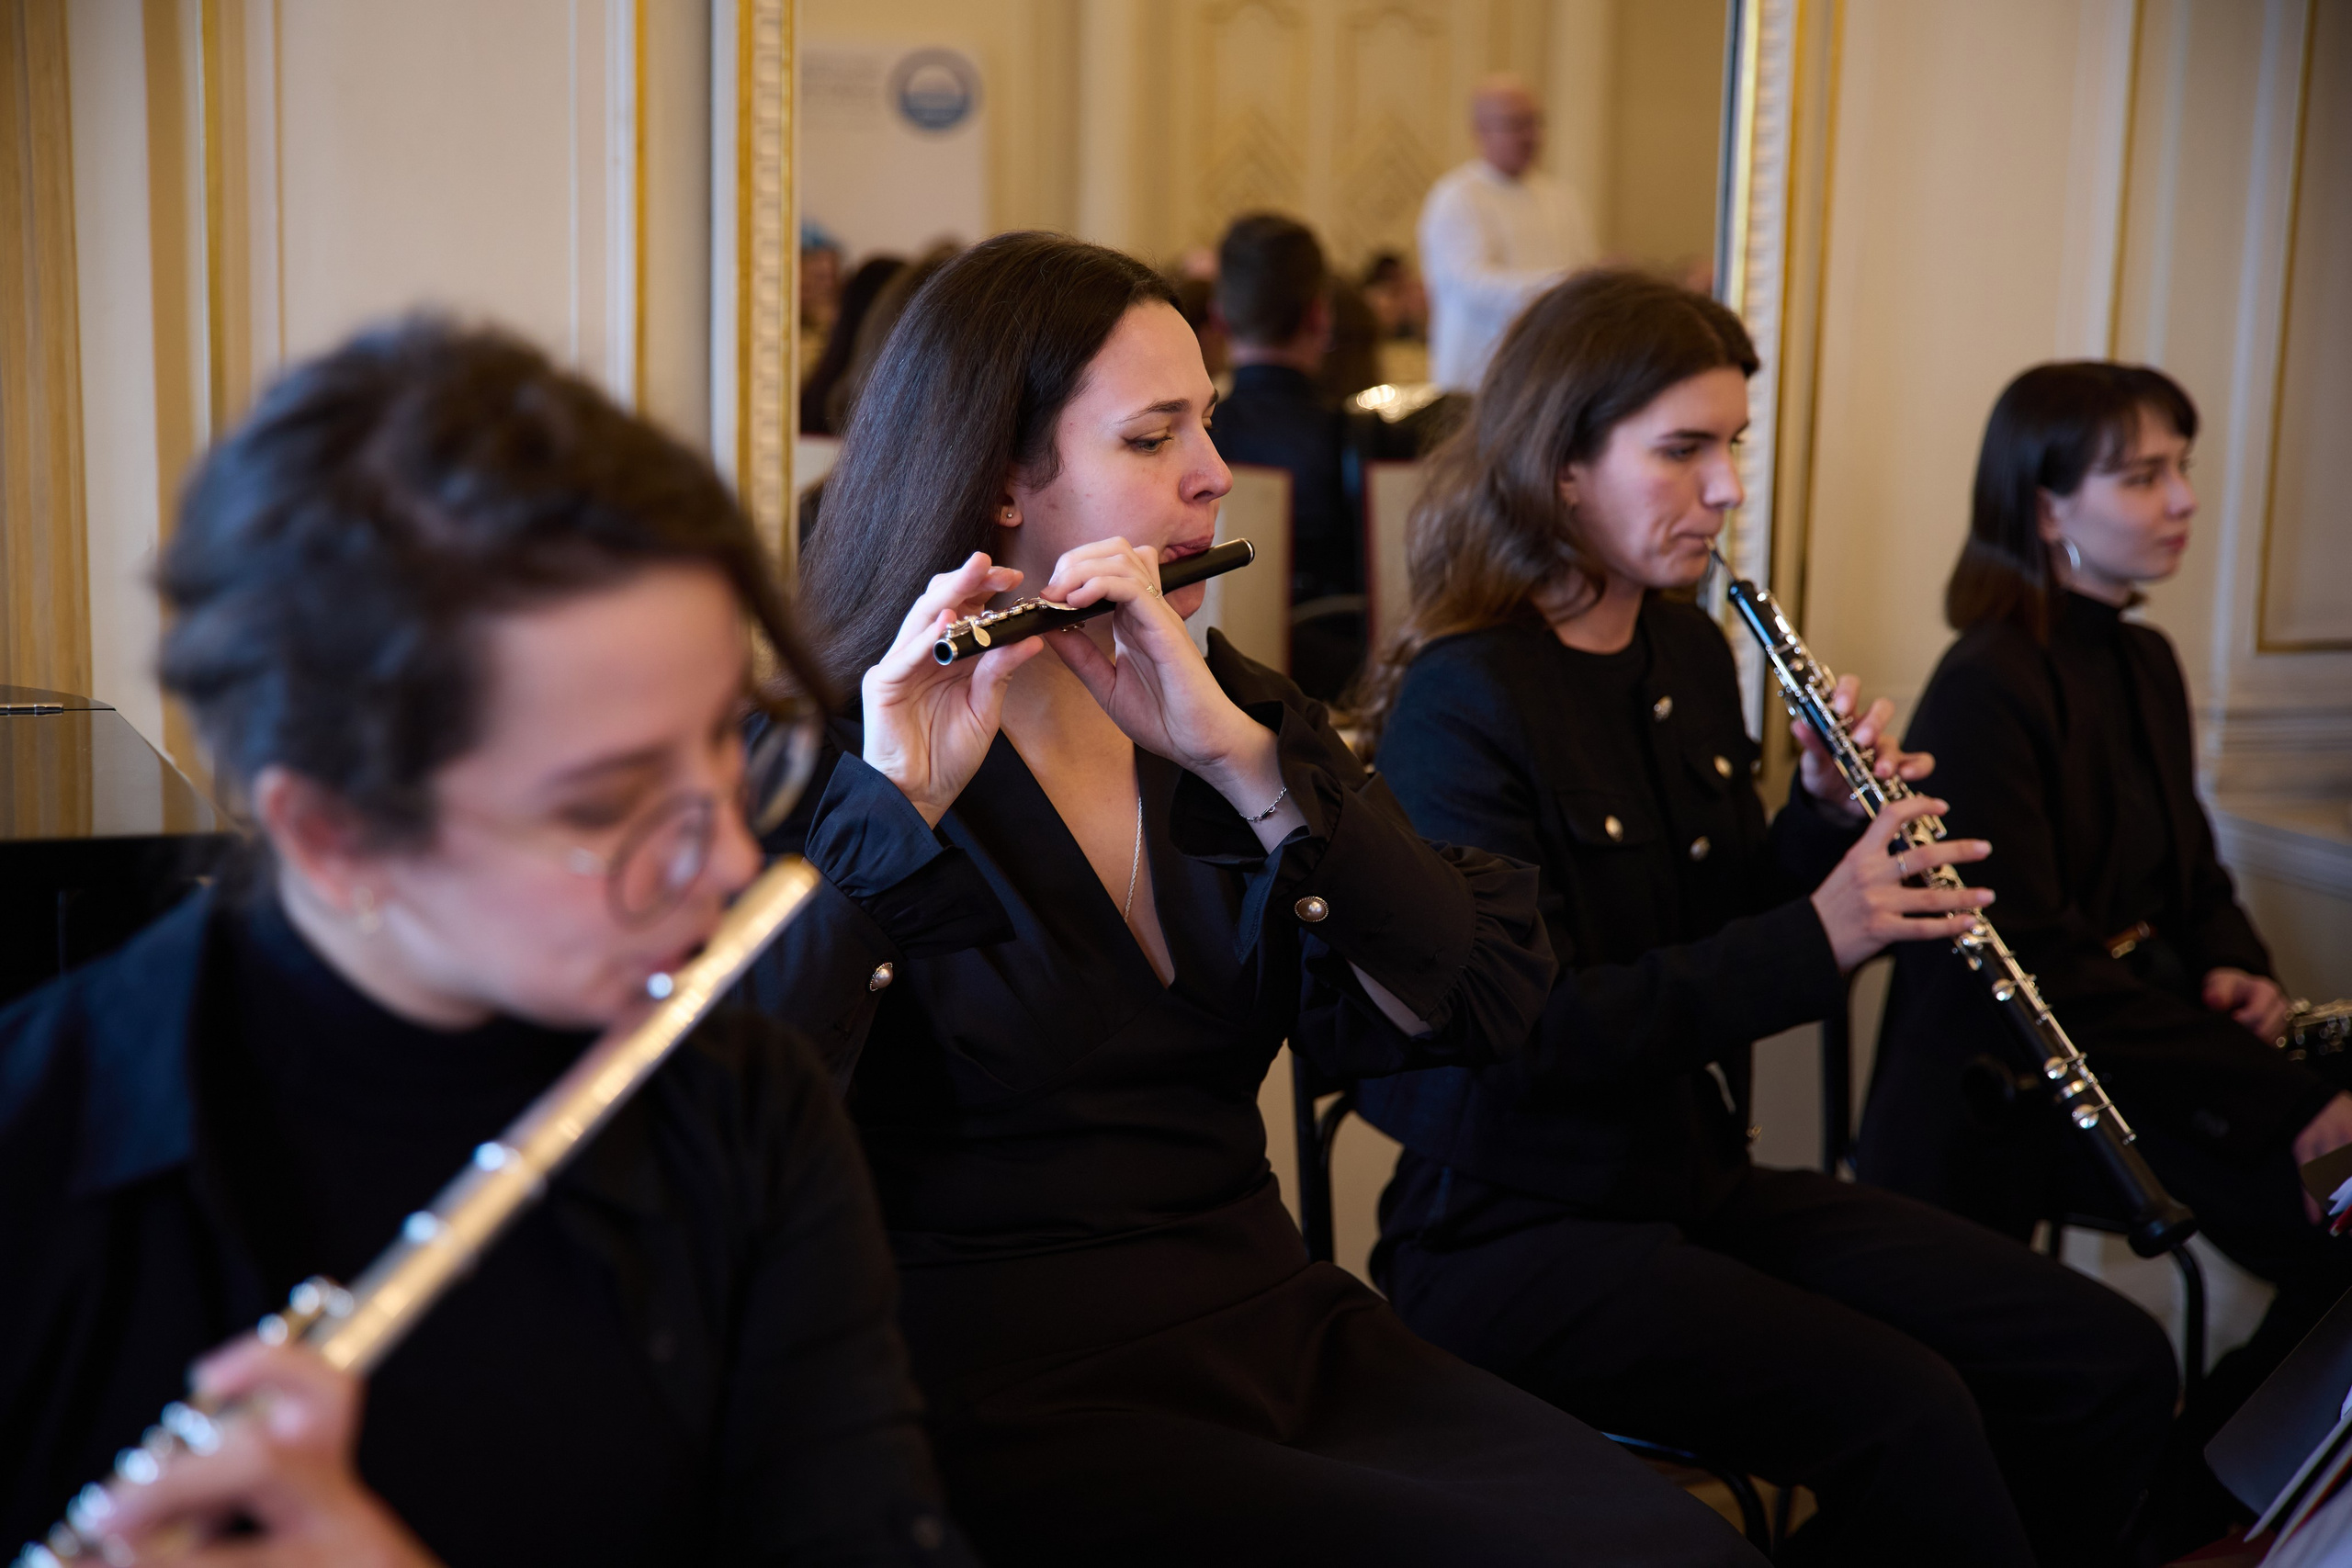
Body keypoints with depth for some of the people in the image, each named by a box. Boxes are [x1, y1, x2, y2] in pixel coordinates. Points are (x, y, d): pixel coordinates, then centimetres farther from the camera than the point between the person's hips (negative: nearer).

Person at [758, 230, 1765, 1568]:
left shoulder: (1233, 709, 10)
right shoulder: (825, 762, -5)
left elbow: (1486, 1005, -4)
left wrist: (1240, 756, -15)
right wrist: (894, 807, -25)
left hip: (1288, 1334, 5)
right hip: (1016, 1404, -5)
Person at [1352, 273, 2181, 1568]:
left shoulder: (1688, 651, 9)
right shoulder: (1460, 703, -17)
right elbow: (1514, 1037, -24)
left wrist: (1829, 820, -3)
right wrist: (1813, 940, -27)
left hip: (1700, 1180, 8)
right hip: (1512, 1229, -8)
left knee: (2111, 1366, -4)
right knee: (1904, 1413, -28)